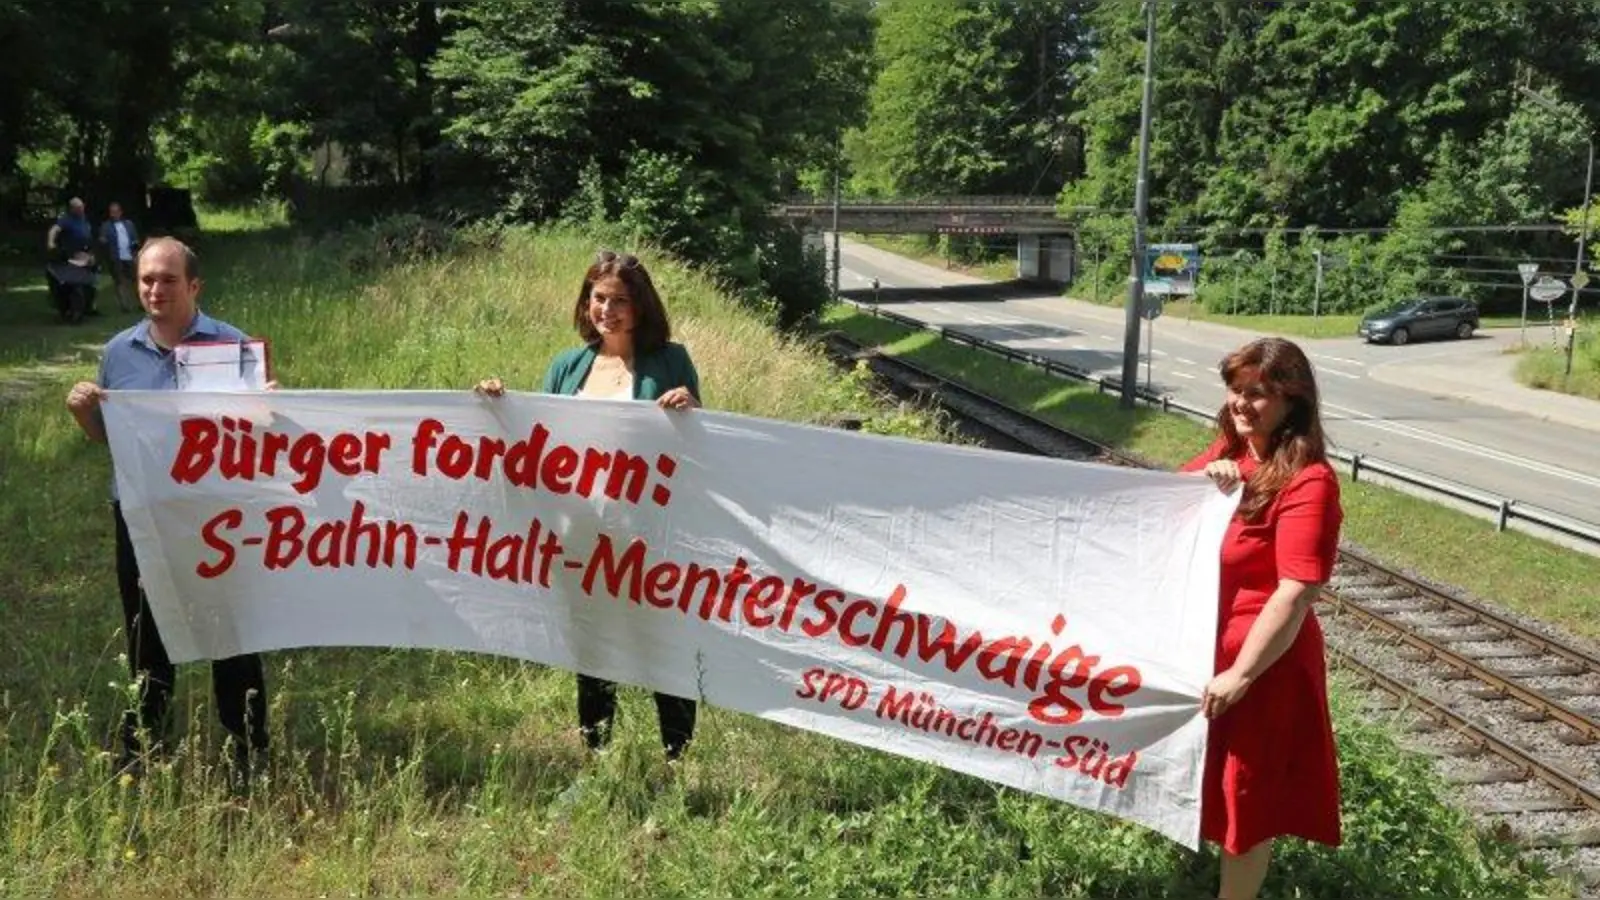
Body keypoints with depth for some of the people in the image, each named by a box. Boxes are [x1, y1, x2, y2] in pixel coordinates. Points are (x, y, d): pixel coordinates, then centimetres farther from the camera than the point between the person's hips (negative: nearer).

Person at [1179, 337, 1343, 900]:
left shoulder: (1307, 483, -22)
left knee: (1249, 792, 9)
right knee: (1211, 775, 25)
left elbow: (1294, 596, -25)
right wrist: (1202, 479, -8)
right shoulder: (1231, 451, 4)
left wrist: (1241, 674, -24)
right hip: (1200, 645, 8)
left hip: (1260, 661, -8)